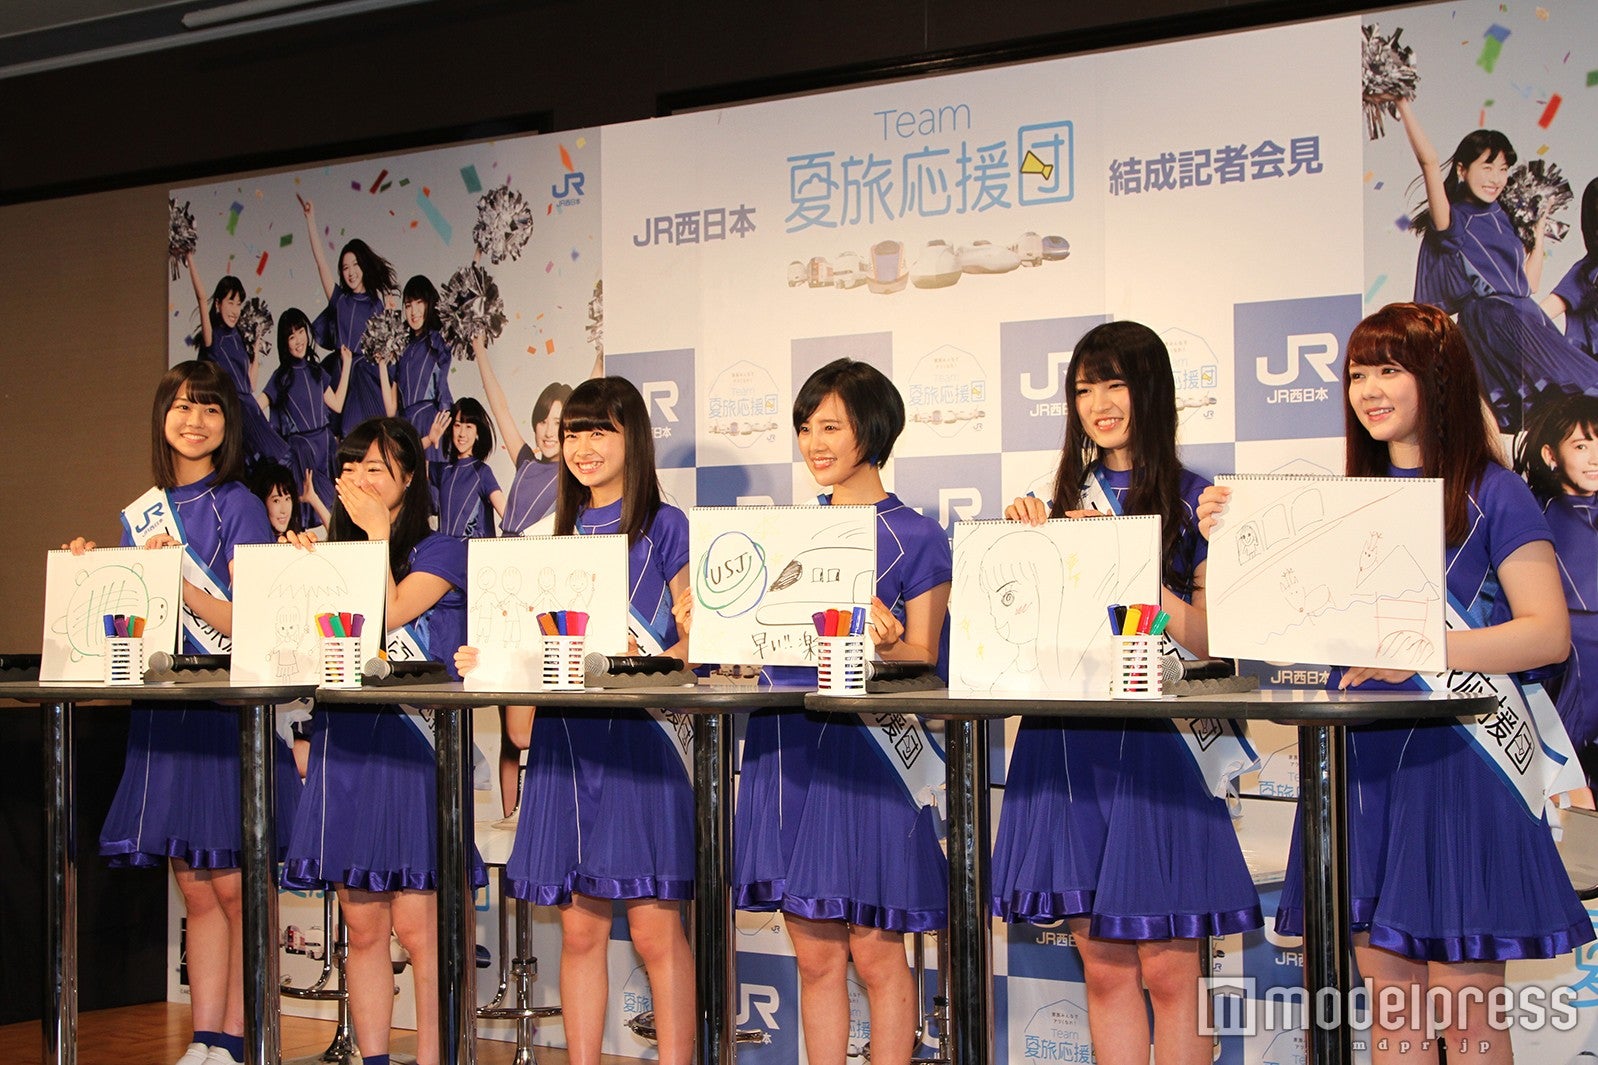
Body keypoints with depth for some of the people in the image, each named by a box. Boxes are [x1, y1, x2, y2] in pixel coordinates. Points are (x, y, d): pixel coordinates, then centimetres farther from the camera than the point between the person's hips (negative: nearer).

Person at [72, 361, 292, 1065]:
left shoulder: (238, 507, -4)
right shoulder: (140, 515, 13)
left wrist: (176, 579, -22)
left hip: (230, 708, -6)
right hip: (164, 710, 6)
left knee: (233, 887, -2)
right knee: (196, 892, 8)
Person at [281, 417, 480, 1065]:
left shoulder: (439, 552, 2)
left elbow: (386, 614, -14)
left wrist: (378, 532, -6)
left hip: (414, 748, -5)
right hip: (345, 747, 5)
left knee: (416, 927, -7)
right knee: (363, 927, 7)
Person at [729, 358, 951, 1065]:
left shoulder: (917, 540, -1)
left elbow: (923, 663, -3)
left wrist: (890, 642, -24)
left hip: (870, 749, -5)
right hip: (787, 745, 5)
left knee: (876, 954, 0)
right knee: (815, 955, 8)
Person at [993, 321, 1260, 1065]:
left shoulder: (1194, 501, -1)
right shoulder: (1066, 500, 13)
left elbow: (1210, 640, -9)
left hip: (1154, 737, -4)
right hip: (1067, 739, 4)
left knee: (1168, 973, -1)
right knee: (1104, 968, 7)